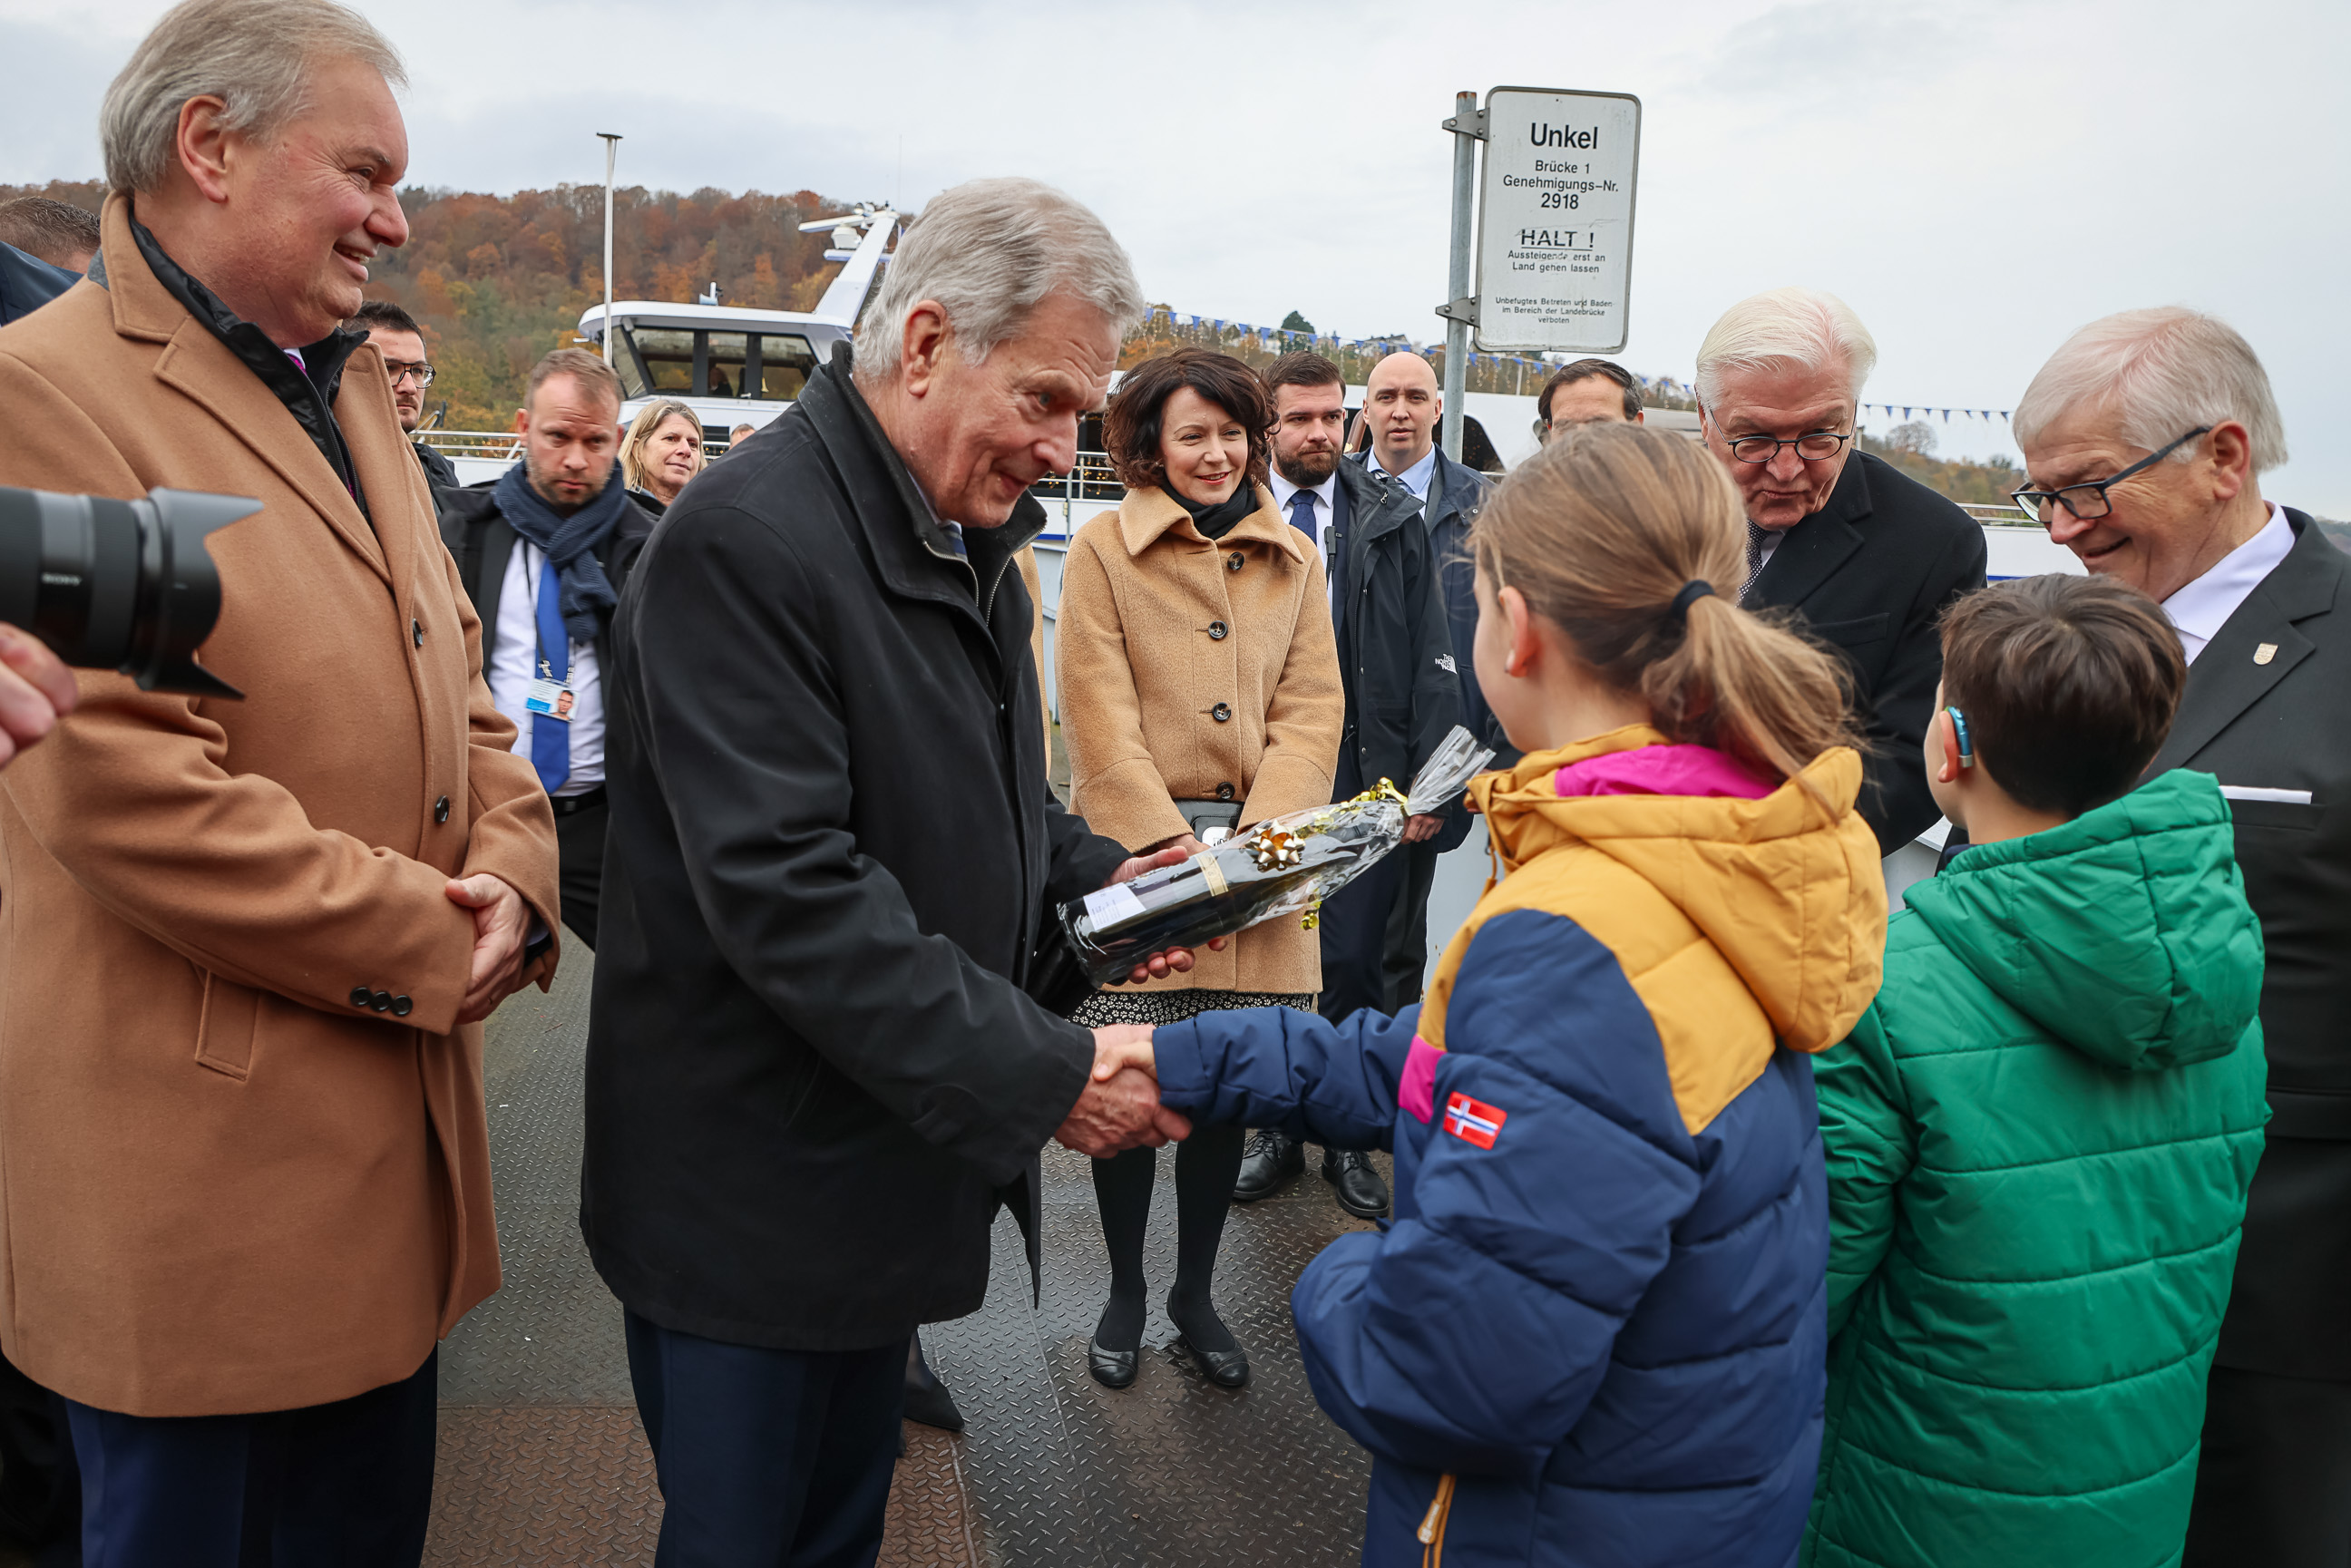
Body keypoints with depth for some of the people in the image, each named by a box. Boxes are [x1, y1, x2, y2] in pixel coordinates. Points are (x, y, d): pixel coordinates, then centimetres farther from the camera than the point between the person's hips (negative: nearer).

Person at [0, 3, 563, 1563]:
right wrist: (424, 942, -15)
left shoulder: (349, 385, 13)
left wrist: (510, 869, -3)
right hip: (196, 1157, -8)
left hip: (395, 1128, 8)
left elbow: (451, 677, 15)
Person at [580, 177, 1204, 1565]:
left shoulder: (972, 539, 9)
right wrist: (1043, 1075, -26)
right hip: (750, 1196, -8)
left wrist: (1099, 877, 0)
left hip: (894, 1171, 9)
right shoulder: (744, 543, -22)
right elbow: (789, 893, -28)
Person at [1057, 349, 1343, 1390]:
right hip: (1134, 853, -3)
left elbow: (1311, 709, 4)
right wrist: (1171, 841, -15)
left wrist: (1261, 837, -10)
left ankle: (1196, 1294, 30)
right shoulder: (1103, 549, 0)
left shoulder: (1294, 559, 11)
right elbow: (1102, 718, -6)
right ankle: (1125, 1294, 24)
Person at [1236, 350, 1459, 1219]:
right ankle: (1277, 1130, 26)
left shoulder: (1391, 518, 4)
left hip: (1364, 776, 0)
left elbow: (1431, 651, 2)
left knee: (1356, 962, 3)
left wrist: (1431, 773, -5)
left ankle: (1349, 1138, 19)